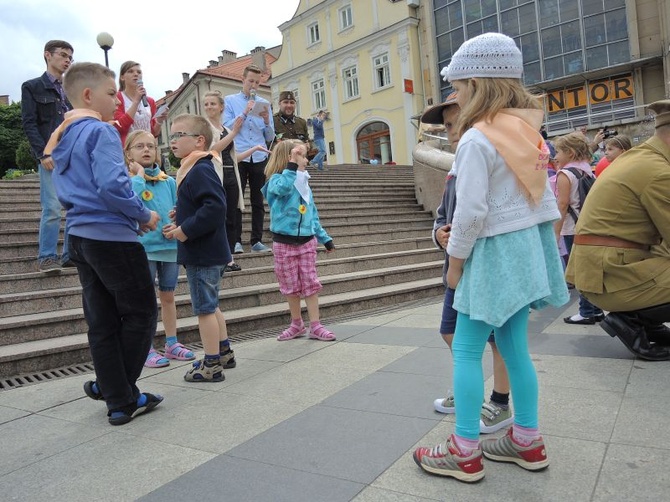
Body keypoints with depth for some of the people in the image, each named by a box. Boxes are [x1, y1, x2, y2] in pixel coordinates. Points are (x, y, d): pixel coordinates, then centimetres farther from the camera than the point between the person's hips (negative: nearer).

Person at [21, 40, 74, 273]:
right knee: (52, 208, -10)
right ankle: (47, 258, -1)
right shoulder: (32, 87, 8)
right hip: (51, 156, -5)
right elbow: (29, 124, 0)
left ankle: (71, 255, 8)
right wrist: (43, 154, -12)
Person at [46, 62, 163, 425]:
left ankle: (120, 400, 19)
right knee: (142, 313, 7)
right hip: (113, 236, -9)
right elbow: (112, 186, -25)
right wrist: (144, 216, -11)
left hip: (80, 236, 9)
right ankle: (115, 389, 16)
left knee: (101, 322, 10)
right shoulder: (101, 131, -13)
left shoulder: (62, 138, 15)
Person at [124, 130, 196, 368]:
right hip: (143, 247, -4)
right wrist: (139, 174, -14)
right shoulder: (128, 180, -3)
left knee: (168, 296, 14)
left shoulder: (169, 181, 8)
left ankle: (172, 343, 26)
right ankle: (147, 349, 14)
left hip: (170, 245, 4)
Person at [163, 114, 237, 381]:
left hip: (202, 254, -10)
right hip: (206, 252, 10)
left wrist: (186, 230, -22)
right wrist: (179, 226, 11)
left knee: (205, 308, -1)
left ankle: (211, 365, 10)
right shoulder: (192, 170, 15)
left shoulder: (200, 171, -17)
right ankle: (224, 352, 32)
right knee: (210, 306, 20)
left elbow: (215, 207, -28)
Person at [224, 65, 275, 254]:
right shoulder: (230, 101, 9)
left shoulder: (264, 103, 16)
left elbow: (270, 137, 13)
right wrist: (244, 113, -11)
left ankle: (257, 240, 9)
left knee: (258, 201, 4)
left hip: (259, 158, 3)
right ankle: (236, 241, -1)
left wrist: (267, 121, -6)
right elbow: (226, 128, -2)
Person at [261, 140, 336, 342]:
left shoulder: (304, 184, 10)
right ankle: (297, 324, 24)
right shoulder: (276, 180, -8)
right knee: (291, 286, 8)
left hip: (306, 240, 4)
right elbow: (282, 188, -35)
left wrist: (324, 237, 16)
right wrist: (292, 166, -34)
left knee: (311, 283, 3)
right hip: (284, 242, -4)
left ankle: (315, 326, 10)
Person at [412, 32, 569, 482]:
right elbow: (546, 198, 12)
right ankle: (528, 441, 26)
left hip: (495, 251, -8)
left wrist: (455, 259, -8)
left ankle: (465, 453, 8)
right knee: (514, 346, 15)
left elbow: (471, 211, -20)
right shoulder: (528, 131, 9)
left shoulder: (476, 140, -16)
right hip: (527, 246, 9)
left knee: (466, 351, 0)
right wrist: (543, 244, 20)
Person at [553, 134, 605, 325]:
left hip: (573, 229, -8)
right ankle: (596, 309, 20)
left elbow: (562, 205, -15)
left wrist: (555, 233, -13)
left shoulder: (564, 174, -11)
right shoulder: (588, 171, 11)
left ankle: (587, 312, 4)